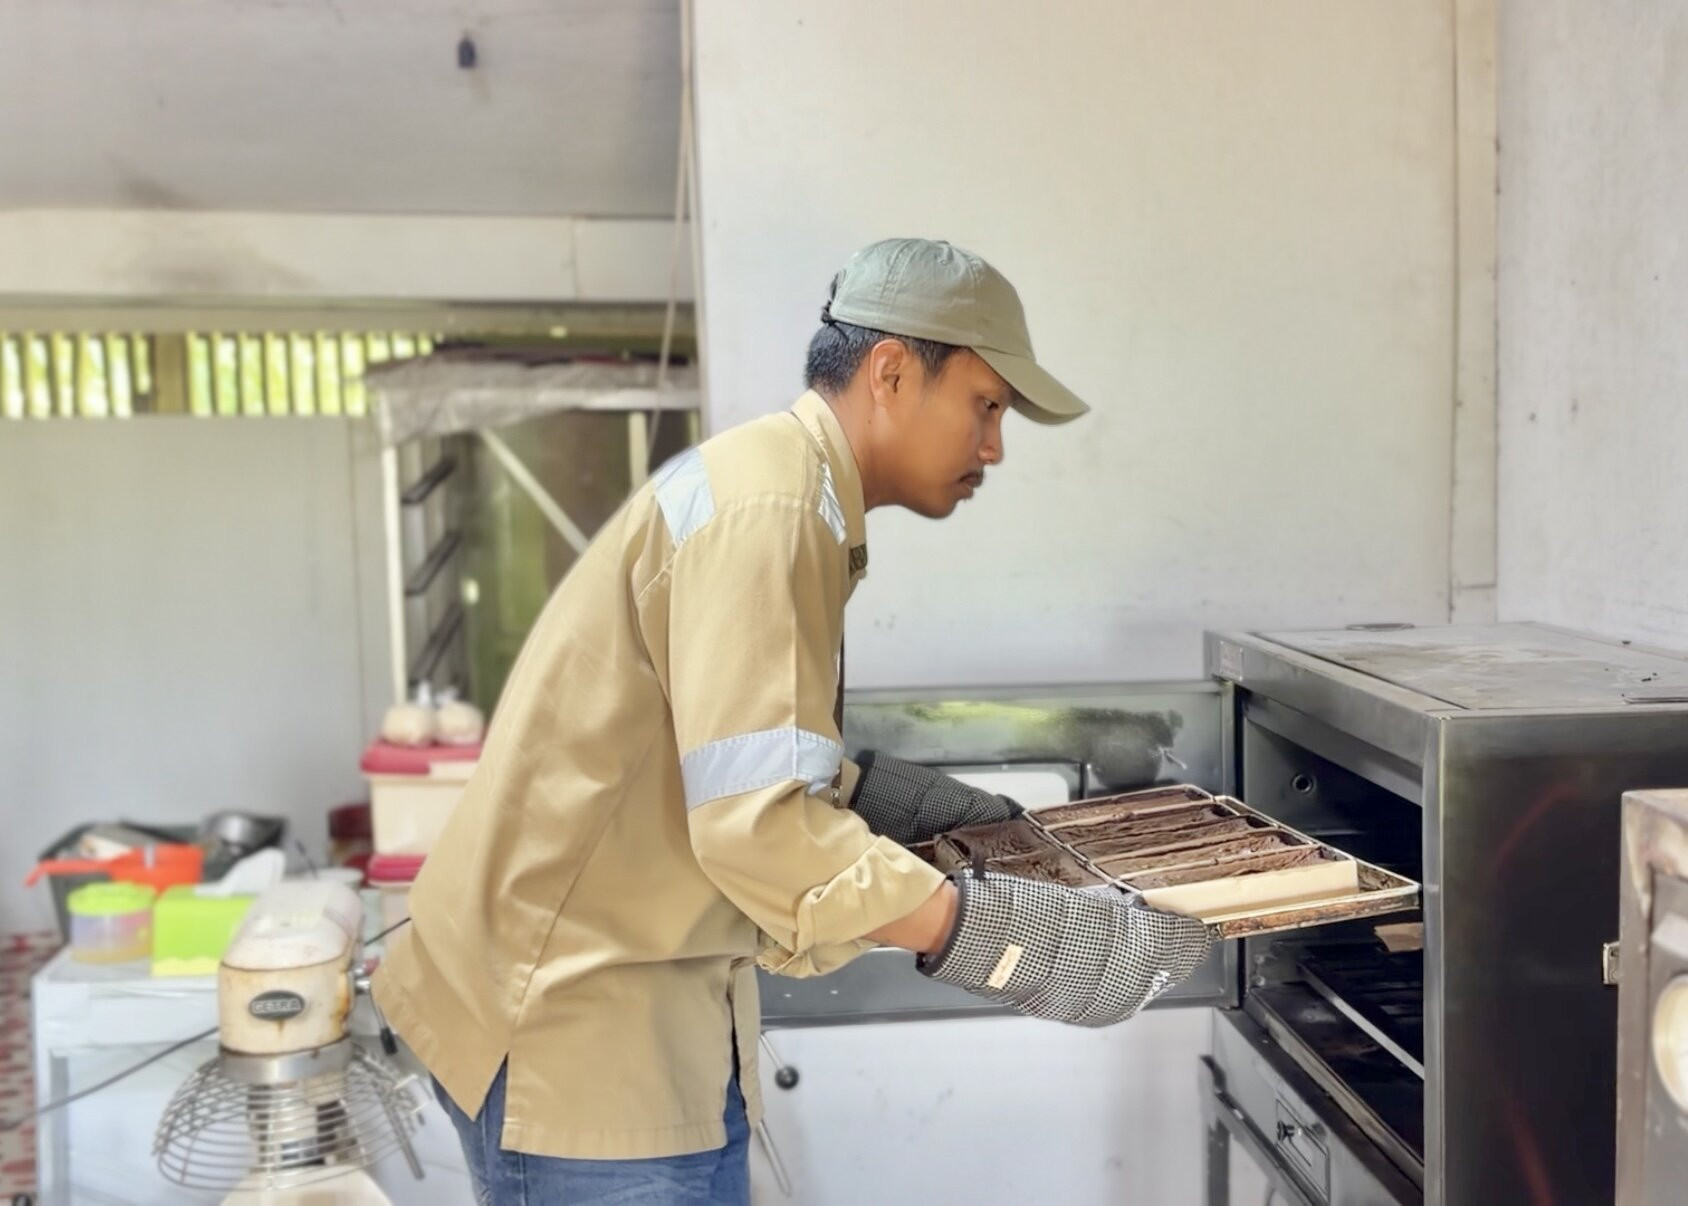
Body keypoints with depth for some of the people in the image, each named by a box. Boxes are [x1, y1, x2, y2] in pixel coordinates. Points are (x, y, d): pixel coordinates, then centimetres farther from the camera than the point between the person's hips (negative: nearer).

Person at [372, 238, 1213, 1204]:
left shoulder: (782, 489, 12)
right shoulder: (766, 507, -21)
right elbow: (761, 826, -28)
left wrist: (909, 802, 7)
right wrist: (1007, 942, -25)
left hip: (637, 1007, 10)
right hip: (572, 1013, -10)